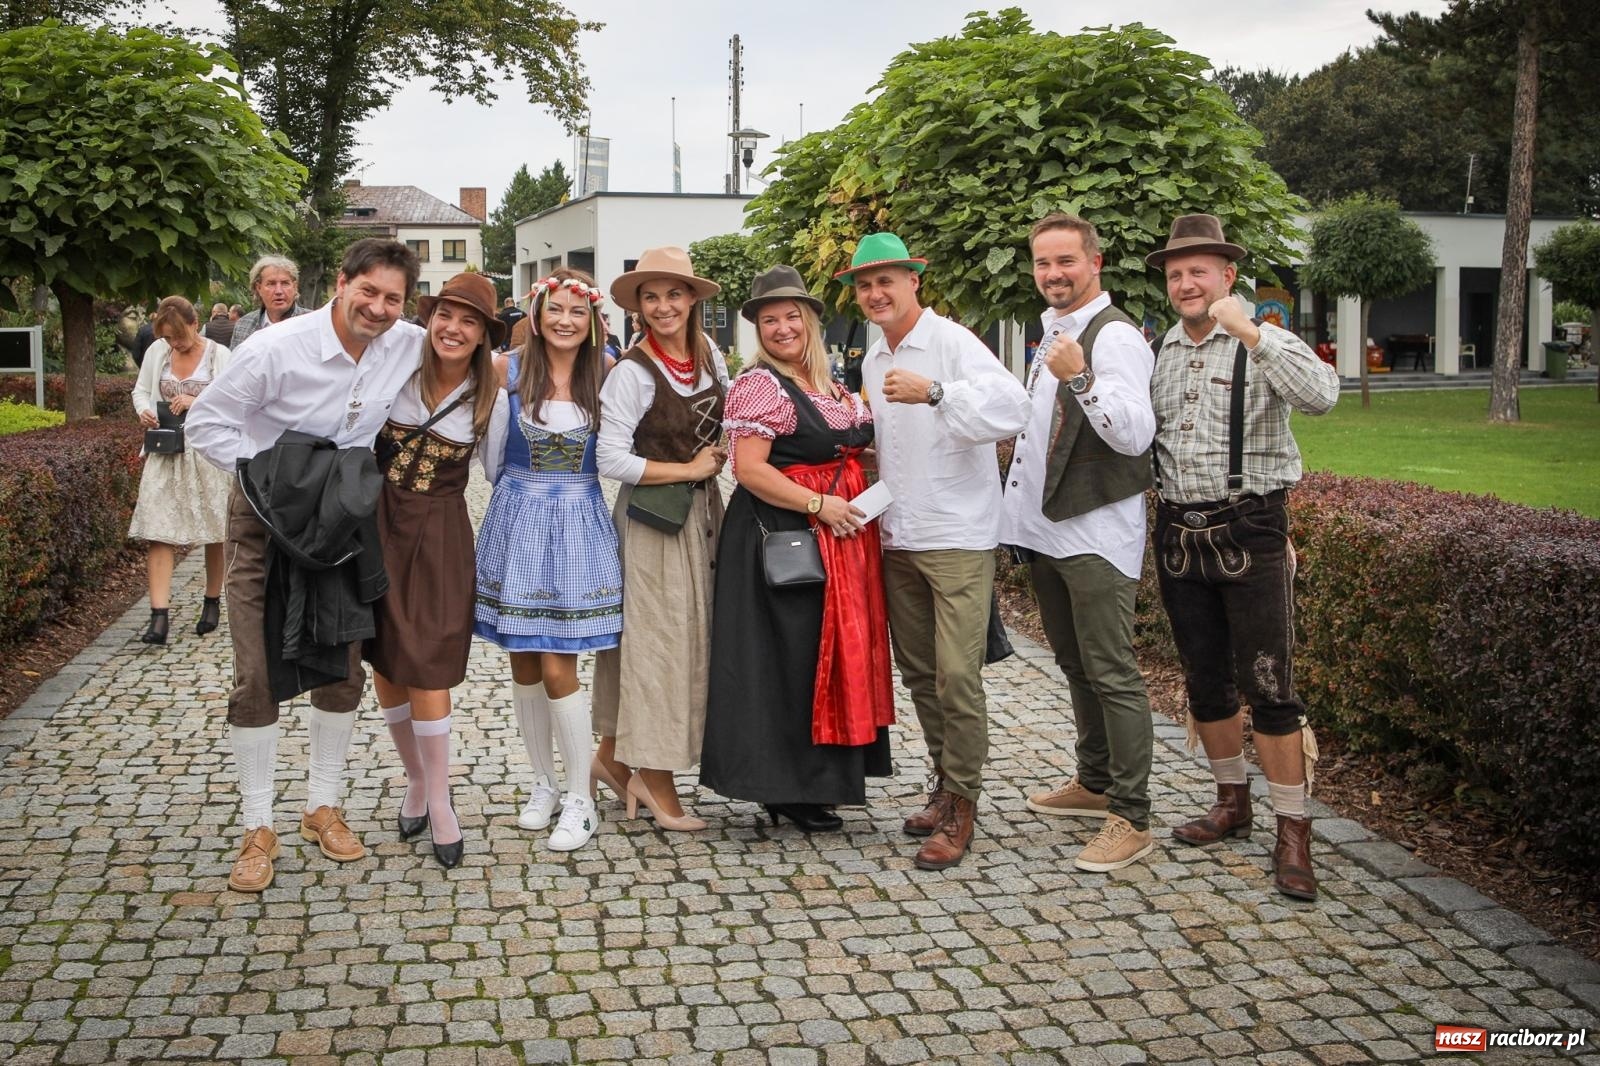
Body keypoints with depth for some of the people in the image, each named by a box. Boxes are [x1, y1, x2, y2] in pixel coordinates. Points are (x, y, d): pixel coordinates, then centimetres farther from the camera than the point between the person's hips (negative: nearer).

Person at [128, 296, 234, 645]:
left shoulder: (219, 355, -4)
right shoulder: (157, 352, 6)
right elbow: (140, 390, 18)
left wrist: (195, 402, -20)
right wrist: (144, 411, -3)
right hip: (165, 453, 2)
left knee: (215, 531, 8)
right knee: (159, 532, -8)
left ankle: (212, 602, 28)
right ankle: (159, 619, -10)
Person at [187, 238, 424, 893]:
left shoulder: (409, 347, -10)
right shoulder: (279, 348, -21)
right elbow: (207, 421, -13)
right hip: (267, 521, -4)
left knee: (343, 668, 9)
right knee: (257, 677, -3)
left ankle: (323, 806, 26)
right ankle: (257, 828, 9)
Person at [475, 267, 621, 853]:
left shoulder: (607, 375, -2)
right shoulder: (508, 369, -2)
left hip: (578, 524, -1)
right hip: (519, 518, 2)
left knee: (558, 666, -6)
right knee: (524, 664, 9)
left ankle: (581, 800, 7)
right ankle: (544, 782, 27)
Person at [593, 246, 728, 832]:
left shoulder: (708, 353, 5)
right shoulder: (631, 372, -13)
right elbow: (610, 458, -16)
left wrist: (720, 453, 4)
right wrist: (688, 470, -12)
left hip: (702, 512, 7)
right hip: (653, 520, -7)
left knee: (692, 635, 10)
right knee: (659, 640, -2)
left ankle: (614, 756, 25)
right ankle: (655, 780, 10)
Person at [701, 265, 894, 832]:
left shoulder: (830, 385, 15)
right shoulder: (758, 385, -10)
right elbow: (749, 469, -18)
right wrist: (818, 504, -19)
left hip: (841, 534, 9)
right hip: (783, 537, -8)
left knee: (831, 654, 12)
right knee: (789, 660, -3)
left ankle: (812, 781, 24)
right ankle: (783, 790, 9)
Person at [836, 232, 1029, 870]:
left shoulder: (952, 342, -11)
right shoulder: (873, 361, 14)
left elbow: (1011, 407, -27)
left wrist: (934, 391, -36)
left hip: (957, 537, -8)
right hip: (898, 538, 8)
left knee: (958, 678, -8)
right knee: (919, 673, 14)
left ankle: (960, 808, 3)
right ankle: (946, 785, 28)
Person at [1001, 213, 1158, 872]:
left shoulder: (1115, 337, -13)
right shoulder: (1052, 332, 17)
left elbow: (1135, 434, -25)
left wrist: (1080, 378, -36)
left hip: (1095, 533, -10)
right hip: (1046, 528, 10)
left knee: (1112, 674, -8)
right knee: (1076, 665, 19)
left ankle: (1131, 818, -3)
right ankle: (1095, 783, 32)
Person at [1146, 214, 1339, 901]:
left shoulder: (1265, 345, -7)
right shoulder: (1162, 351, 11)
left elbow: (1320, 396, -27)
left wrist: (1248, 332, -29)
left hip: (1248, 533, -6)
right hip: (1179, 532, 6)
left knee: (1268, 685, -5)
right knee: (1204, 681, 14)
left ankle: (1292, 831, 5)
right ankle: (1232, 803, 30)